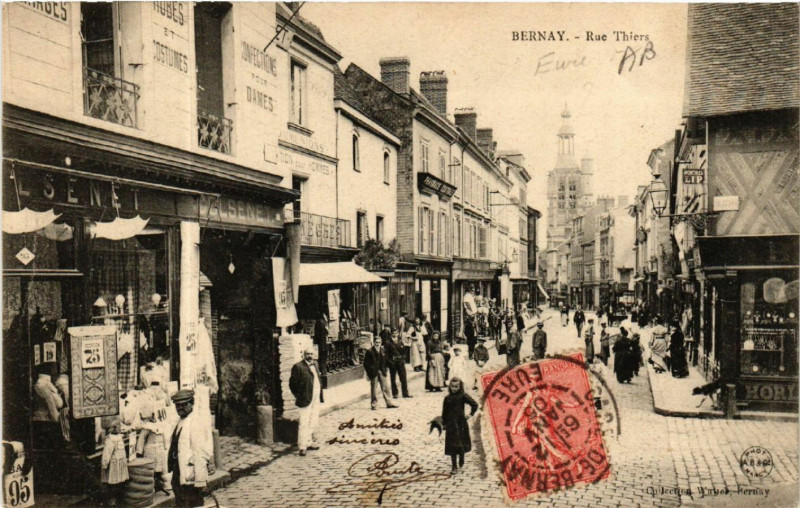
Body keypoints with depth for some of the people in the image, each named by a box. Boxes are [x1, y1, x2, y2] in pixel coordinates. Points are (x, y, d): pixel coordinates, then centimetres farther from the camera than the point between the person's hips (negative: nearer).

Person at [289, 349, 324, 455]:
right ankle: (302, 446, 0)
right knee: (304, 423, -6)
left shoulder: (315, 364, 13)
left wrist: (320, 395, 14)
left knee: (314, 422, 14)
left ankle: (309, 442, 25)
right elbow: (292, 383, -10)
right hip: (306, 399, -8)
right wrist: (298, 396, -10)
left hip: (316, 399, 8)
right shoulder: (298, 366, -11)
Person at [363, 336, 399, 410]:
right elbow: (366, 363, -7)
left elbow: (386, 361, 16)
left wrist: (386, 370, 7)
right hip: (374, 373, -5)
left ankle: (389, 403, 16)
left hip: (382, 372, 5)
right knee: (374, 389, 2)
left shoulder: (383, 350, 7)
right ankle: (374, 405, 10)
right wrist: (370, 372, -11)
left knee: (385, 388, 9)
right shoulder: (369, 351, -8)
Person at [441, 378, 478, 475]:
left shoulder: (463, 396, -7)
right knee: (452, 445, 1)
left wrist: (470, 414, -6)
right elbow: (444, 412, 8)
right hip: (450, 424, 2)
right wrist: (444, 424, 7)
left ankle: (461, 459, 37)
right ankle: (454, 467, 6)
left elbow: (475, 405, -8)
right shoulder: (447, 398, 3)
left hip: (460, 423, -2)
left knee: (461, 444, 8)